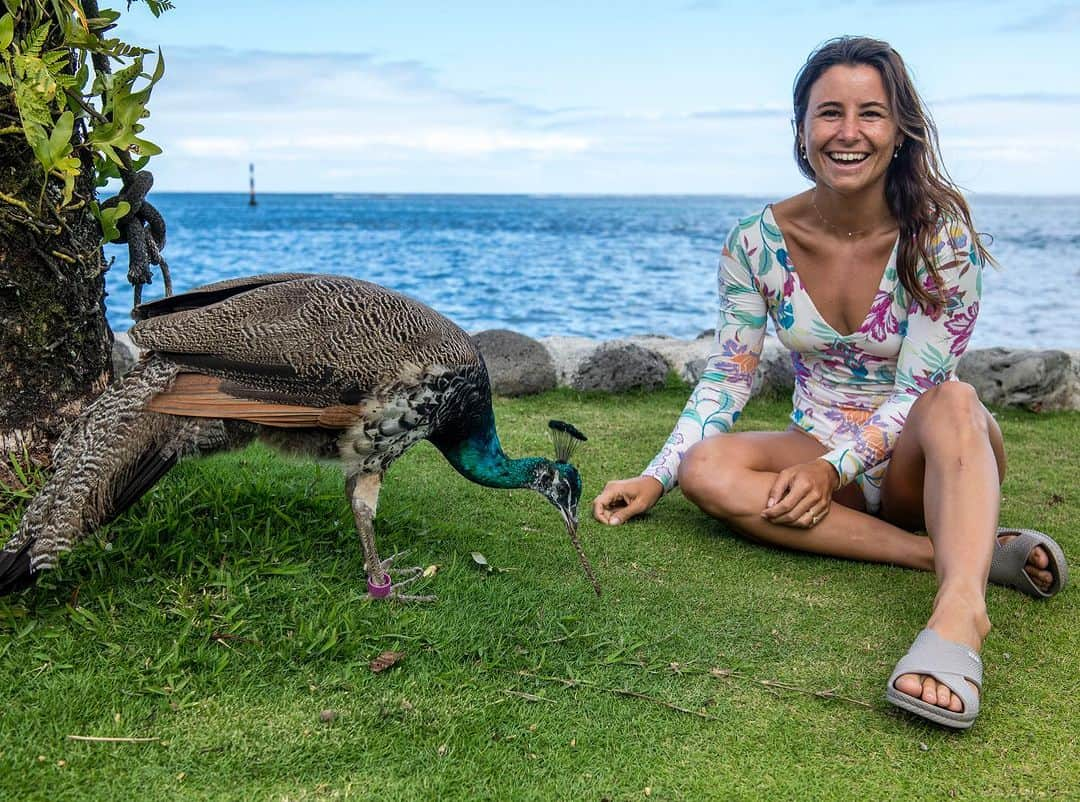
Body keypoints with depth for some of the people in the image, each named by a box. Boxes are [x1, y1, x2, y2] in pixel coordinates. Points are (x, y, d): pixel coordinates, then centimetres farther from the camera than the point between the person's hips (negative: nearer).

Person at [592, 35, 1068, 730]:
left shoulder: (942, 236, -13)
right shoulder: (758, 243, -6)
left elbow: (920, 389, -15)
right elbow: (727, 378, -1)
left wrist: (836, 464, -28)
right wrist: (655, 479, -9)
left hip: (917, 463, -2)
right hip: (820, 461, 3)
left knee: (953, 402, -35)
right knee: (707, 468, -28)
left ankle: (958, 613, -58)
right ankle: (972, 551, -30)